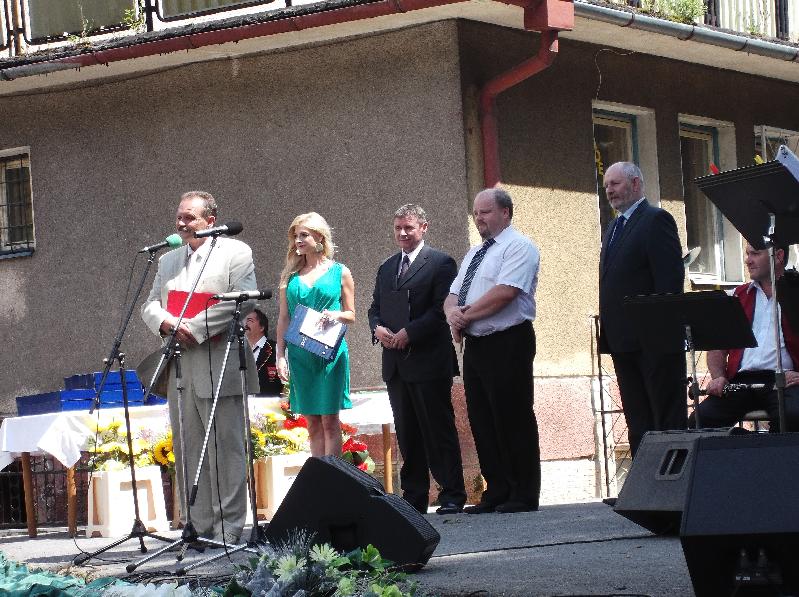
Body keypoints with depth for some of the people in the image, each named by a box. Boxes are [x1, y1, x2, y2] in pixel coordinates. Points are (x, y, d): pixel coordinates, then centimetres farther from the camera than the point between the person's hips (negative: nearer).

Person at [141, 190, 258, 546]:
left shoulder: (235, 253, 1)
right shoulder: (168, 260, 20)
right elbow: (151, 304, 16)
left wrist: (194, 327, -15)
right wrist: (166, 323, -8)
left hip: (218, 368, -6)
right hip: (179, 370, 6)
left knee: (225, 450, -5)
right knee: (188, 452, 5)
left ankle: (228, 530, -2)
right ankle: (200, 528, 10)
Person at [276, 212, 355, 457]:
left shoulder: (339, 272, 4)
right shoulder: (290, 275, 10)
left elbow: (351, 315, 9)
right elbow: (283, 318, 11)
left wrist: (336, 315, -13)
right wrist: (280, 355, 3)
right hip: (300, 353, 3)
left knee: (330, 420, -3)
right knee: (312, 423, 5)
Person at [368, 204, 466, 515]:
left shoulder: (440, 263, -4)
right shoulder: (387, 267, 18)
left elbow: (442, 309, -12)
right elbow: (375, 306, 20)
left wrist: (409, 332, -18)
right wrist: (377, 328, -2)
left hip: (429, 360, -7)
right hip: (396, 364, 7)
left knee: (439, 430, -3)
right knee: (407, 434, 9)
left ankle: (452, 495, 1)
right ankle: (413, 498, 14)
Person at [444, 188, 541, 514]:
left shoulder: (518, 247, -7)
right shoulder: (474, 254, 21)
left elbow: (505, 292, -20)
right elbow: (452, 296, 18)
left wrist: (467, 313, -12)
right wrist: (453, 313, -6)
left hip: (507, 344, -9)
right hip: (475, 345, 9)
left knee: (513, 420, -6)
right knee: (482, 421, 9)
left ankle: (524, 496, -1)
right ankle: (496, 493, 16)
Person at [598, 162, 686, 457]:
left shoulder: (657, 220, -7)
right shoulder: (614, 228, 20)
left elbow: (670, 277, -14)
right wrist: (607, 330, 11)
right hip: (623, 341, 9)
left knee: (669, 419, -5)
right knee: (637, 421, 9)